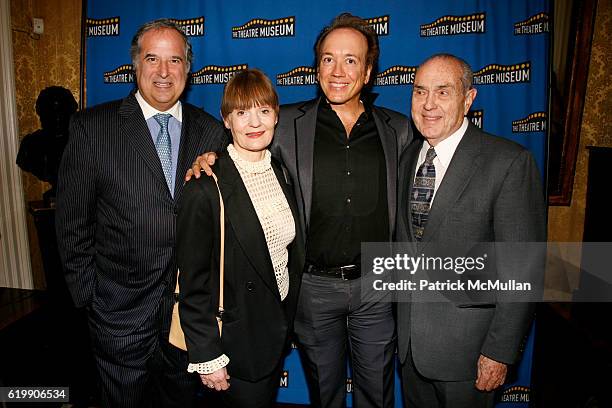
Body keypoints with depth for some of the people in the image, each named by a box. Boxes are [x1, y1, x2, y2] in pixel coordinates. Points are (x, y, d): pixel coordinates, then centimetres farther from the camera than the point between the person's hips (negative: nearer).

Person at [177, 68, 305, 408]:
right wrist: (206, 358, -14)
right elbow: (193, 284, -17)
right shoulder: (205, 190, -21)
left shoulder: (282, 174, 0)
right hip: (238, 345, -6)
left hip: (281, 328, 6)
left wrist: (288, 322, 9)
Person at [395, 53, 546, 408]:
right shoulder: (408, 157, 4)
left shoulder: (509, 162, -16)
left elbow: (521, 269, -16)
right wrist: (402, 318, 8)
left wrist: (500, 351, -15)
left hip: (466, 342, -5)